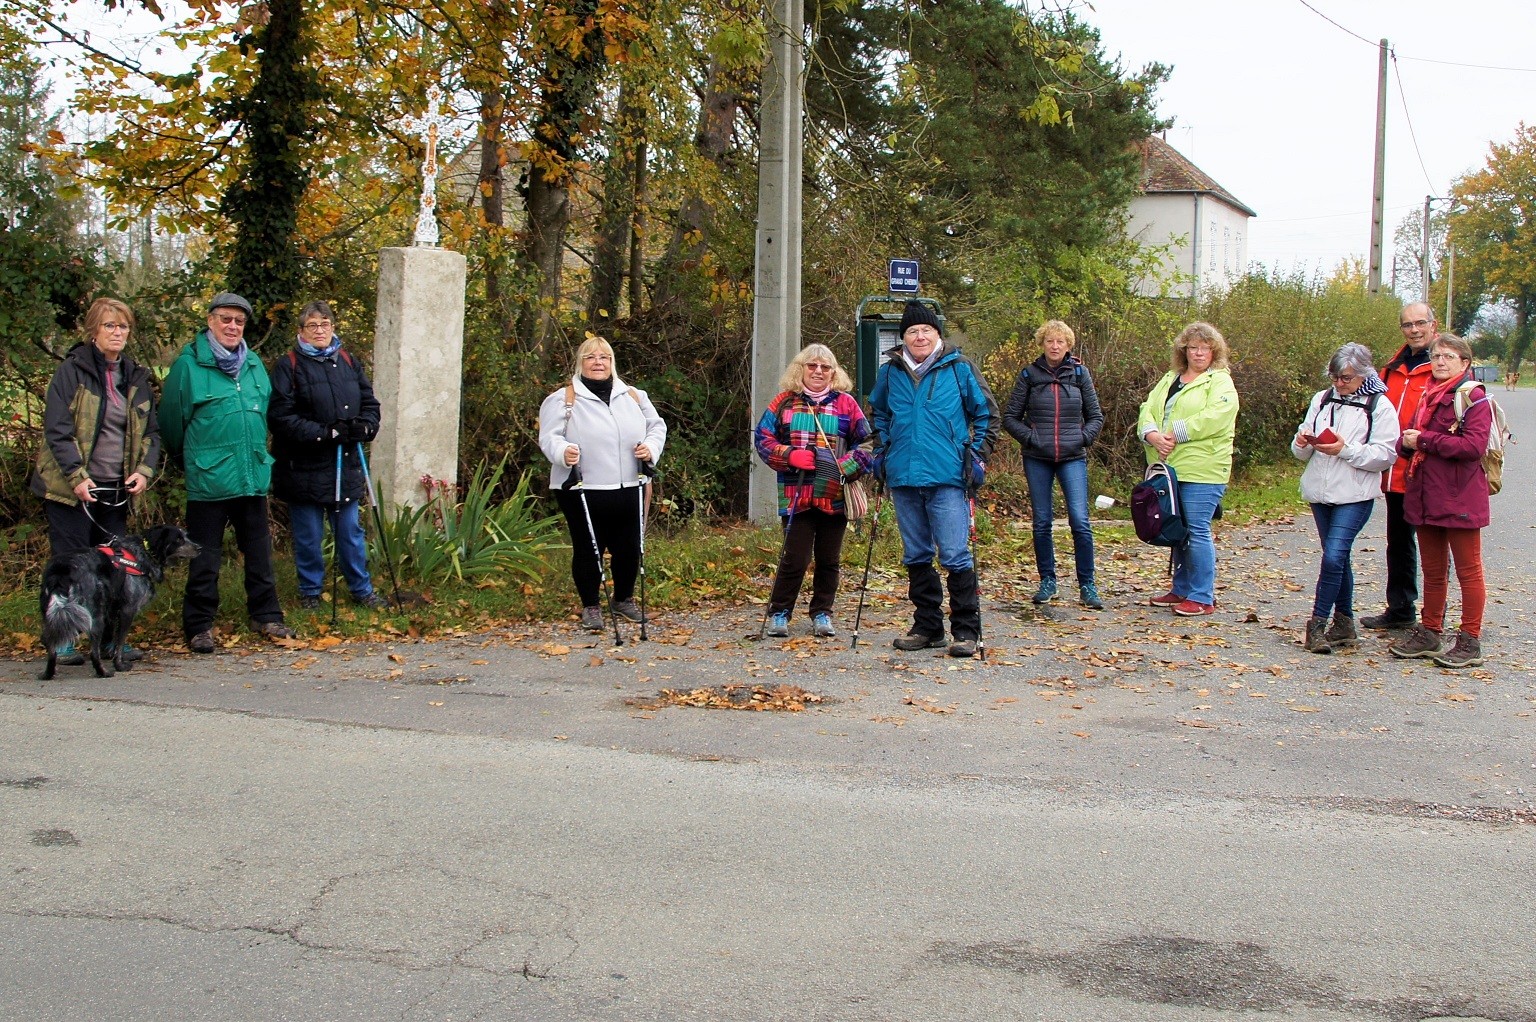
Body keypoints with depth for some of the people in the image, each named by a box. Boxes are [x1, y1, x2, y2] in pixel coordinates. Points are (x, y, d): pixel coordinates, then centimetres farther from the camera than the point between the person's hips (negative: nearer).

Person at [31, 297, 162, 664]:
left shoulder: (136, 377, 12)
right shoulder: (71, 371, -4)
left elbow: (150, 430, 13)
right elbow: (57, 429, -10)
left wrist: (145, 470, -4)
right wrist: (77, 476, -18)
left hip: (115, 489, 5)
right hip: (72, 487, -5)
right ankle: (63, 642, 5)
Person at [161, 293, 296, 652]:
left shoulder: (255, 365, 11)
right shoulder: (189, 364, -6)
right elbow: (172, 420, 0)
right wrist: (191, 458, 10)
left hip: (255, 475, 5)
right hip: (208, 479, -5)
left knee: (259, 553, 13)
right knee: (205, 558, 1)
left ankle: (266, 616, 23)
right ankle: (199, 626, 9)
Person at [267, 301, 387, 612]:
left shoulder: (348, 362, 11)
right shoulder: (288, 365, -7)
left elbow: (370, 403, 12)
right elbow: (280, 416, -15)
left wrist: (364, 427, -11)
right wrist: (326, 433, -21)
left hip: (346, 465, 4)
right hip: (304, 467, -4)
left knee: (351, 531, 13)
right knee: (309, 535, 6)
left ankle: (362, 589, 25)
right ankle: (310, 592, 22)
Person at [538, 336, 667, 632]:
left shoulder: (634, 397, 13)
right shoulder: (563, 399, -1)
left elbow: (657, 426, 16)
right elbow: (549, 436, -7)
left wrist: (651, 447, -5)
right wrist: (563, 452, -28)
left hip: (629, 491, 4)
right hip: (582, 493, -4)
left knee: (629, 549, 11)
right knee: (588, 550, 3)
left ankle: (624, 599, 33)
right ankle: (591, 606, 20)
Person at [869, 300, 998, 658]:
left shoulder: (959, 369, 0)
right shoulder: (889, 372, 8)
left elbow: (986, 413, 9)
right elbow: (879, 412, 27)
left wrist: (979, 455, 1)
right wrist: (883, 450, 17)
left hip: (947, 478, -4)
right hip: (903, 478, 4)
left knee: (955, 556, -7)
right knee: (916, 556, 11)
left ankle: (966, 631, 1)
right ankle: (927, 627, 21)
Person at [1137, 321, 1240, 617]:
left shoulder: (1221, 382, -2)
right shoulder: (1170, 379, 18)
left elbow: (1213, 417, -18)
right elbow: (1148, 409, 8)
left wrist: (1175, 434, -17)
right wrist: (1153, 435, -13)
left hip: (1201, 471, -6)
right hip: (1169, 468, 7)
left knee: (1197, 532, -6)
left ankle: (1202, 598, 0)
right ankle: (1181, 590, 24)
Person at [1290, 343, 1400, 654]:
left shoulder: (1379, 406, -4)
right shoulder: (1322, 400, 11)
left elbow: (1386, 454, -11)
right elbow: (1303, 452, 15)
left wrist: (1346, 450, -20)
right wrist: (1302, 443, -8)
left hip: (1355, 496, -6)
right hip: (1320, 492, 6)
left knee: (1334, 556, -15)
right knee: (1338, 558, 12)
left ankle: (1317, 624, -10)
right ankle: (1344, 624, 20)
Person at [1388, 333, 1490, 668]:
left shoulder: (1474, 398, -9)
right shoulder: (1427, 396, 14)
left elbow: (1473, 445, -21)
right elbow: (1407, 439, 19)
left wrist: (1424, 440, -17)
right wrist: (1406, 442, -5)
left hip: (1460, 499, -7)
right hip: (1425, 496, 7)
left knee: (1468, 571, 1)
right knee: (1433, 571, 15)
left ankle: (1470, 642, 6)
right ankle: (1428, 632, 23)